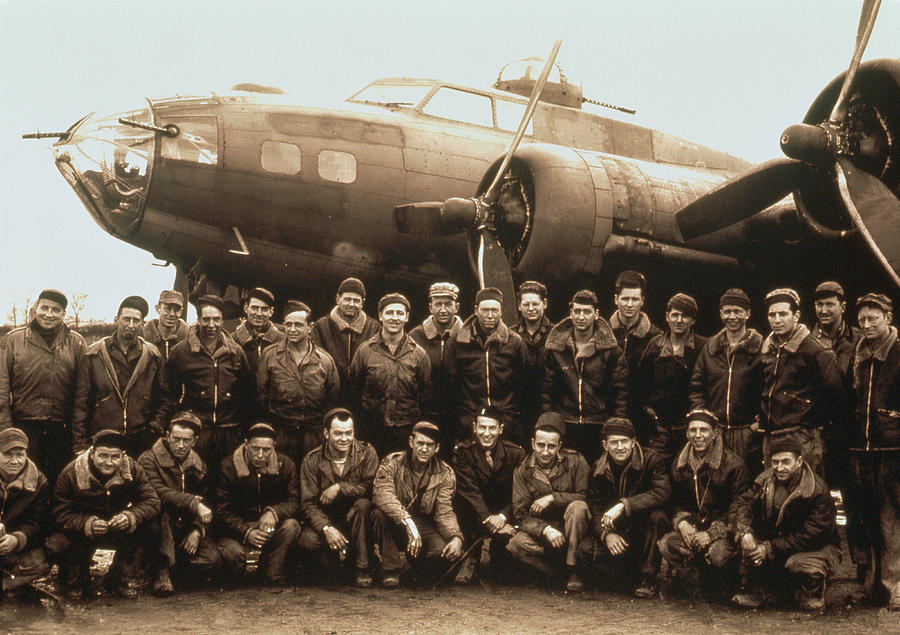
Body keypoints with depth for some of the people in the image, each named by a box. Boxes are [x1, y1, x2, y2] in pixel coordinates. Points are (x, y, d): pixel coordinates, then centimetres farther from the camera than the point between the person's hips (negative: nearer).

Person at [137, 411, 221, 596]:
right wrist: (193, 503, -34)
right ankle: (161, 570, -23)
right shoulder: (149, 460, -6)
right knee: (163, 510, -37)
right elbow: (158, 494, -24)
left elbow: (206, 503, 5)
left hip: (186, 529, 4)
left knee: (212, 558, -21)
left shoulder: (198, 466, 10)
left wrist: (198, 531, -14)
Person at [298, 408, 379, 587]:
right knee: (308, 540, -31)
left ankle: (362, 567, -20)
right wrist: (327, 528, -27)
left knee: (363, 504, -33)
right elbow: (308, 504, -10)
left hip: (354, 518, 0)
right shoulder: (312, 460, -4)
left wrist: (340, 488, -24)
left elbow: (373, 487, -18)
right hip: (326, 519, 0)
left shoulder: (366, 453, -4)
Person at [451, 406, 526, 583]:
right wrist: (488, 518, -30)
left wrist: (503, 516, -25)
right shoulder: (463, 452, -6)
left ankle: (498, 557, 9)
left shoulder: (515, 453, -4)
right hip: (475, 515, 0)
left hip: (504, 514, 0)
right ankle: (471, 557, -10)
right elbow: (470, 490, -16)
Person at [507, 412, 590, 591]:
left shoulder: (575, 461, -7)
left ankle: (573, 570, -20)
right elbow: (521, 515, -8)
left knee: (578, 507, -33)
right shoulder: (523, 471, -4)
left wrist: (553, 498, -21)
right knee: (516, 544, -29)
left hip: (572, 529, -1)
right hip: (540, 530, 1)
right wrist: (546, 530, -27)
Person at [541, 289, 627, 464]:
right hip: (564, 427, 1)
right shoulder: (555, 348, 3)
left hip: (599, 427, -1)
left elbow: (620, 390, 2)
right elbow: (547, 389, 7)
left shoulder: (611, 349, 0)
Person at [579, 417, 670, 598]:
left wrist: (624, 505, -36)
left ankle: (647, 578, -18)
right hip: (618, 530, 3)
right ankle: (633, 578, -1)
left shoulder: (651, 460, -12)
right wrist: (606, 534, -27)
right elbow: (595, 509, -5)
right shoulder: (599, 470, -1)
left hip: (644, 528, -3)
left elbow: (662, 493, -28)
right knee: (585, 549, -20)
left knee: (657, 515, -35)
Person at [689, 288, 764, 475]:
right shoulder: (710, 348, 11)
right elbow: (696, 387, 14)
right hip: (714, 431, 3)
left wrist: (761, 421, -10)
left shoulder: (761, 348, -1)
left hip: (748, 434, -3)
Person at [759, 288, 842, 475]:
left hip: (801, 438, -7)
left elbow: (835, 389, -12)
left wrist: (815, 420, -4)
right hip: (770, 436, 7)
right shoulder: (768, 348, 12)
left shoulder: (811, 349, -10)